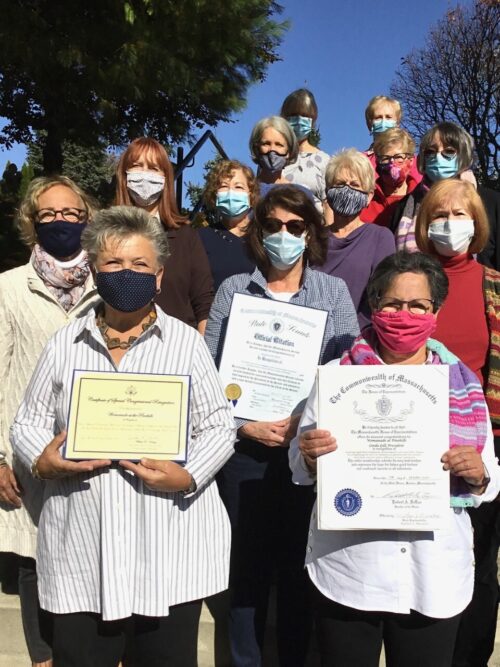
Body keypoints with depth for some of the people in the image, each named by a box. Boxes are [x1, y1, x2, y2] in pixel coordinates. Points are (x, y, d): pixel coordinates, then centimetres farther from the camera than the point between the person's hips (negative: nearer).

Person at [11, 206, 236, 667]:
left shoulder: (186, 342, 1)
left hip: (170, 551, -1)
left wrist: (188, 476, -17)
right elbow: (29, 422, 11)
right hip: (81, 550, 2)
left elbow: (219, 426, 0)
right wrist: (41, 461, -10)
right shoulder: (64, 344, 8)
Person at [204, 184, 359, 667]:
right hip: (245, 449, 0)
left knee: (299, 566, 10)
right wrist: (245, 426, -11)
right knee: (248, 564, 10)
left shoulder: (334, 291, 4)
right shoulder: (233, 289, 4)